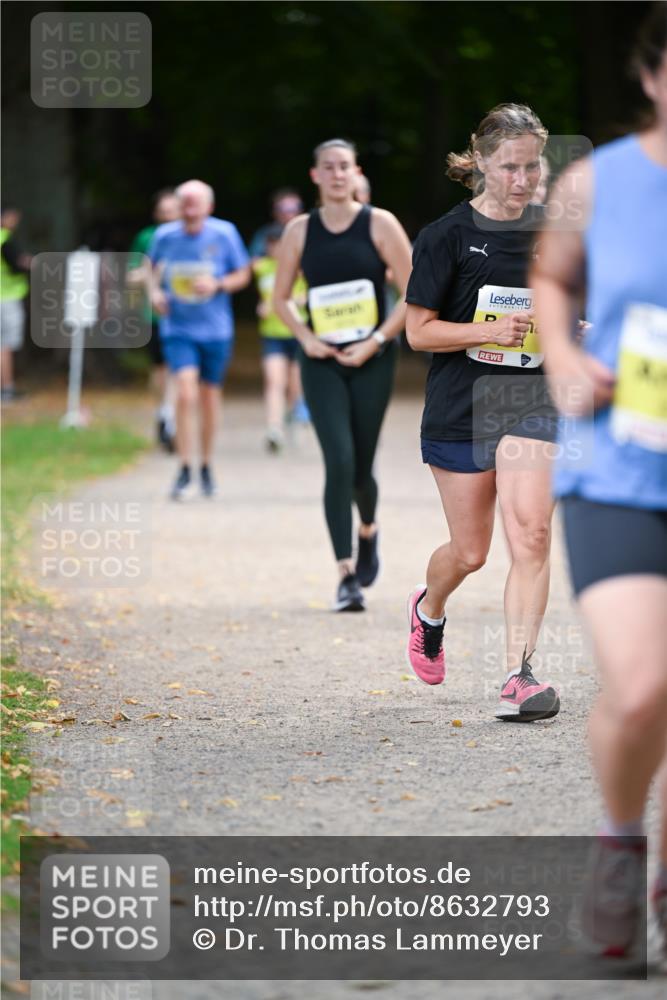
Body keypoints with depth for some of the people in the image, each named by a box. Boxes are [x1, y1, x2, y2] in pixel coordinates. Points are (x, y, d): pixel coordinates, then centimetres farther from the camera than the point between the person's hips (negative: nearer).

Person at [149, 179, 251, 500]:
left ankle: (206, 466, 31)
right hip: (178, 329, -1)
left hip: (216, 330, 1)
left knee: (209, 397, 11)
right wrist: (155, 290, -4)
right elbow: (153, 266, 15)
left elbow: (243, 275, 2)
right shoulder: (164, 236, -4)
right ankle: (185, 471, -9)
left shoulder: (224, 234, -7)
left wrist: (217, 285, -16)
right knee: (186, 394, -17)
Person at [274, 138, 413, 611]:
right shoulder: (300, 231, 4)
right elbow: (281, 297, 14)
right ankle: (347, 575, -12)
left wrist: (377, 341, -10)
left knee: (360, 468, 5)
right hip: (322, 362, 1)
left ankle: (369, 530, 40)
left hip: (372, 361, -1)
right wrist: (305, 337, -3)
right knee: (339, 463, -13)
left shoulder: (379, 224, -2)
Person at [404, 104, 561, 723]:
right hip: (460, 408, -2)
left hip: (530, 401, 2)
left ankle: (519, 676, -15)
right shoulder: (447, 236, -6)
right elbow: (419, 331, -7)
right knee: (470, 551, 8)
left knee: (531, 535, -15)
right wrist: (490, 330, -20)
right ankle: (428, 609, 43)